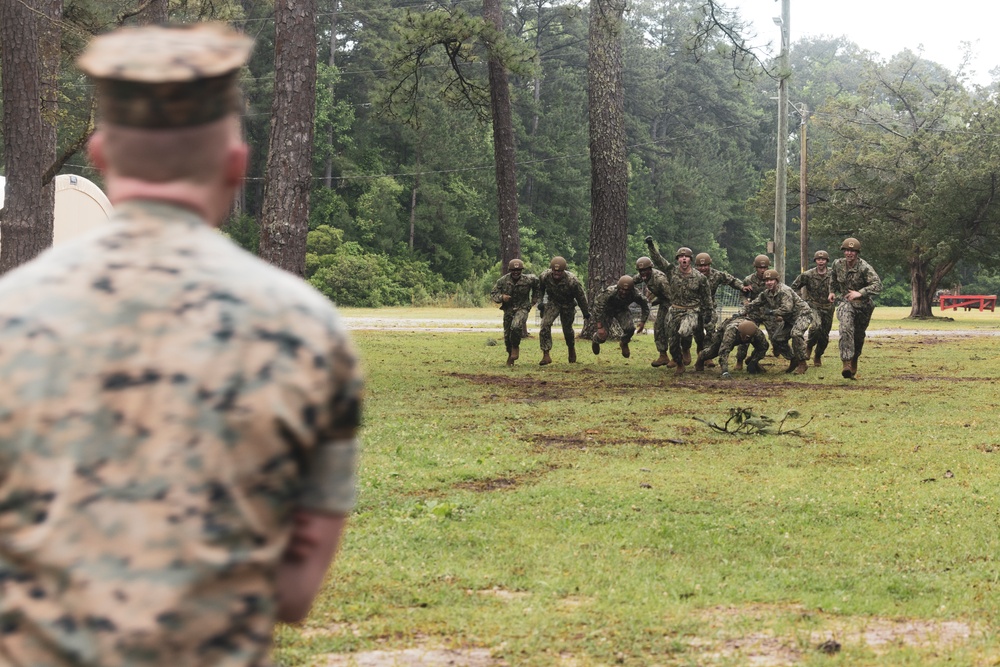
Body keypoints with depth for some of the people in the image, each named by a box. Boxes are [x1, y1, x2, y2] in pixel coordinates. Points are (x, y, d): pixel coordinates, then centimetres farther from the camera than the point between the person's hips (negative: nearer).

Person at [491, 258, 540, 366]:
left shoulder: (528, 280, -11)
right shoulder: (503, 280, -10)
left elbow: (536, 281, 13)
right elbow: (493, 294, -3)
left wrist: (535, 298, 18)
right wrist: (501, 297, -24)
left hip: (522, 308, -3)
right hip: (508, 309, 3)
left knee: (516, 327, -29)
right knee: (507, 334, 6)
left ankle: (516, 347, -3)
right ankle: (510, 354, 32)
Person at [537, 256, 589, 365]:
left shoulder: (572, 281, -32)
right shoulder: (545, 276, -24)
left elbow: (581, 297, -16)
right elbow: (540, 289, 2)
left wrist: (586, 313, -6)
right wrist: (540, 301, -7)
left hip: (568, 305, -1)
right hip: (553, 302, 2)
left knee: (567, 329, 10)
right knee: (545, 324, -19)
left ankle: (572, 349, 45)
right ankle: (546, 355, -15)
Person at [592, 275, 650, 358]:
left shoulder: (635, 294, -32)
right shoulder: (610, 292, -41)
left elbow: (645, 305, -10)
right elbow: (598, 305, -32)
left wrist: (642, 322, -11)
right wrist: (600, 327, -34)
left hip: (622, 310, 2)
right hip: (607, 310, -2)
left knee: (630, 328, -24)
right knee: (602, 336, -9)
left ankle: (624, 343, 12)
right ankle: (595, 339, 32)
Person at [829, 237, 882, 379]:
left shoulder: (864, 267, -19)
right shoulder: (838, 264, -4)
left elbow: (877, 285, -30)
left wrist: (860, 293, -40)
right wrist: (832, 292, 17)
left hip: (863, 304, -1)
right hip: (845, 302, 1)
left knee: (859, 336, 13)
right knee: (846, 328, -28)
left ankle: (854, 364, 39)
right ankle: (846, 363, -37)